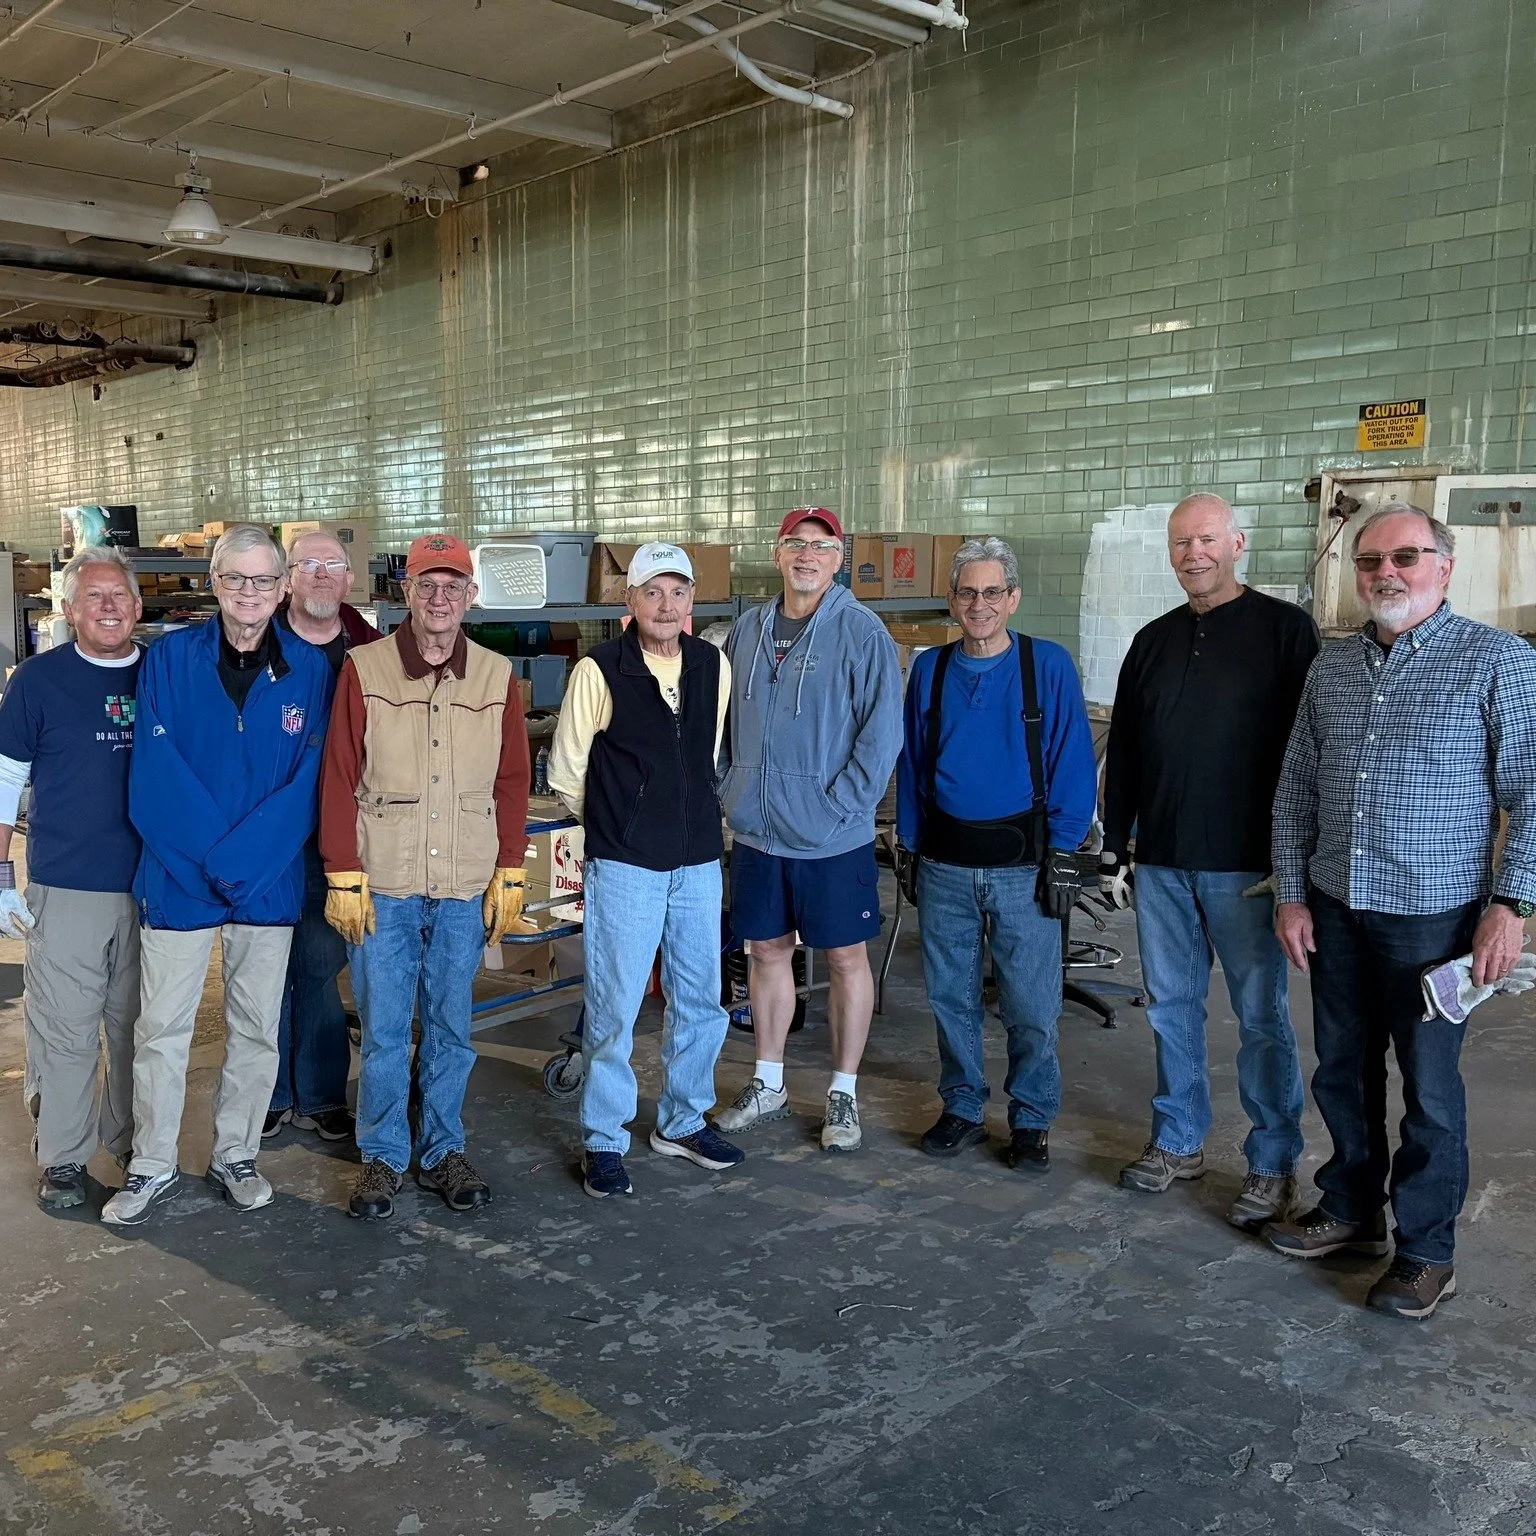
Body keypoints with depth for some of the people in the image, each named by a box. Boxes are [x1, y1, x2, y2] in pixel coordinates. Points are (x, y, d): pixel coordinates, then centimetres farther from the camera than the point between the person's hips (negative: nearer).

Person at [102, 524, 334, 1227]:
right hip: (178, 878, -1)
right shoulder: (169, 657, -4)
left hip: (270, 883, 1)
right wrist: (213, 855, -16)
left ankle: (235, 1156, 30)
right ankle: (152, 1167, 25)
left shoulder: (309, 669, -3)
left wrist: (244, 859, -17)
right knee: (161, 1030, 8)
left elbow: (308, 782, -8)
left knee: (257, 1032, 12)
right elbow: (154, 776, -10)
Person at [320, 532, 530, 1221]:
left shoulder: (497, 677, 4)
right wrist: (344, 877, -6)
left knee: (452, 1028, 11)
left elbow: (512, 782, 7)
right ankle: (382, 1157, 21)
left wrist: (510, 875, 4)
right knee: (383, 1030, 5)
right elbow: (339, 780, -3)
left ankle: (444, 1151, 26)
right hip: (383, 886, -2)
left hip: (466, 888, 2)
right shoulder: (364, 669, -3)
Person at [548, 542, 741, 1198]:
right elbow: (565, 775, -1)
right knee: (614, 1006, 1)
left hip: (699, 862, 5)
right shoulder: (599, 670, -10)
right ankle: (603, 1141, 16)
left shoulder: (714, 666, 3)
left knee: (700, 1000, 13)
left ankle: (682, 1122, 31)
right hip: (624, 866, -5)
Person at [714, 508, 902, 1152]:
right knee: (769, 952, 14)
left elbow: (882, 733, -13)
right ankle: (767, 1086, 29)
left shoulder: (862, 633, -10)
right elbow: (724, 719, 15)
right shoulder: (748, 629, 6)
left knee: (846, 957, 7)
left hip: (833, 836, -5)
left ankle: (843, 1094, 21)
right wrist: (732, 790, 6)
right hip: (757, 831, 5)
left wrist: (840, 806, -17)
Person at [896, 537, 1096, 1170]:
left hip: (1023, 863, -3)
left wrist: (1063, 852, -7)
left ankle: (1031, 1121, 21)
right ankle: (962, 1108, 28)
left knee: (1032, 1007, 4)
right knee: (950, 998, 11)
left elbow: (1072, 763, -3)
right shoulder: (929, 669, 6)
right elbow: (910, 763, 12)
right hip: (945, 866, 3)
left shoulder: (1049, 665, -3)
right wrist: (909, 847, 9)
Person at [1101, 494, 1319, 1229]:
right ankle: (1178, 1140, 27)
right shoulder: (1153, 641, 12)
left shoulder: (1284, 629, -3)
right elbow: (1123, 752, 16)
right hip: (1160, 863, 5)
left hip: (1247, 864, -5)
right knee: (1171, 1006, 12)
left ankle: (1273, 1164, 14)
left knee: (1262, 1015, 2)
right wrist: (1115, 846, 13)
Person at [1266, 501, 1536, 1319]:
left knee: (1429, 1087, 6)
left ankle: (1425, 1249, 23)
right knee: (1341, 1072, 16)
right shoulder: (1330, 668, 8)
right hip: (1336, 911, 5)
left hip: (1434, 916, -5)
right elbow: (1296, 789, 11)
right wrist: (1291, 894, 7)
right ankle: (1350, 1209, 35)